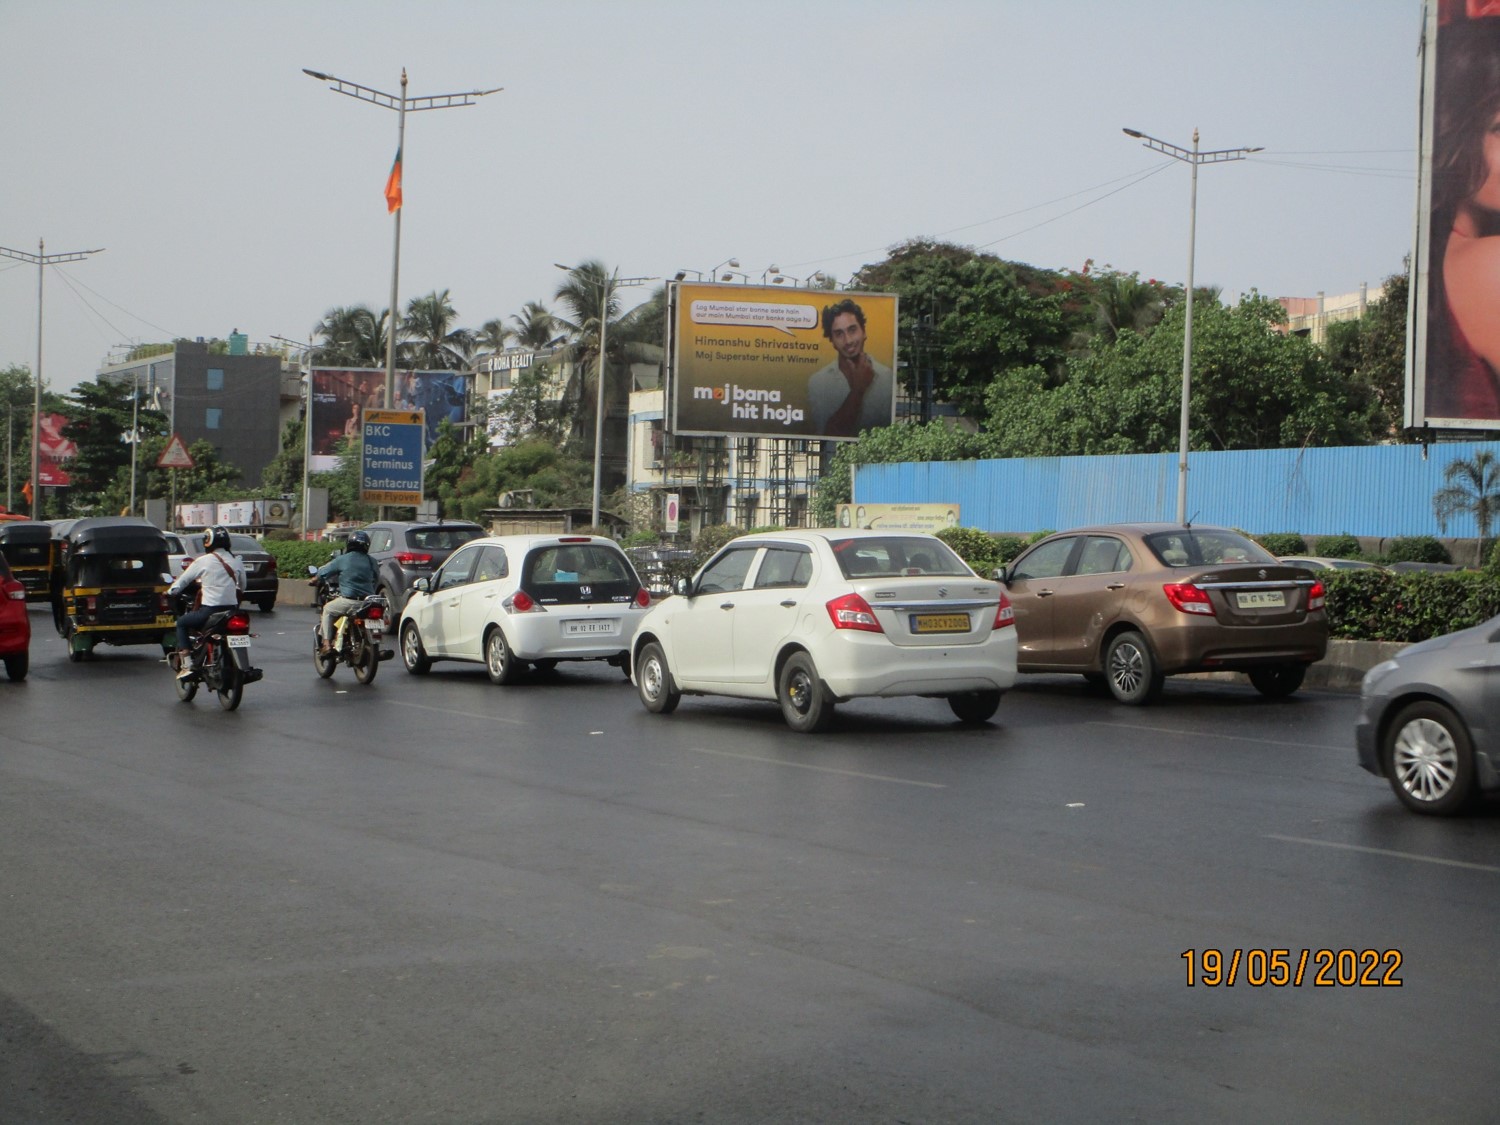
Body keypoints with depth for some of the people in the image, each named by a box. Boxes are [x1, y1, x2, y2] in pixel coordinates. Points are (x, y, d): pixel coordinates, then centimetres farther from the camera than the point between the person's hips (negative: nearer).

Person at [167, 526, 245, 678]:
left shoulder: (203, 561, -2)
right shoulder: (236, 560, 8)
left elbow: (183, 579, 8)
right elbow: (242, 587, 15)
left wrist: (170, 592, 25)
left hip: (210, 610, -5)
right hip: (232, 609, 5)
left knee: (181, 623, 16)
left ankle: (186, 665, 4)